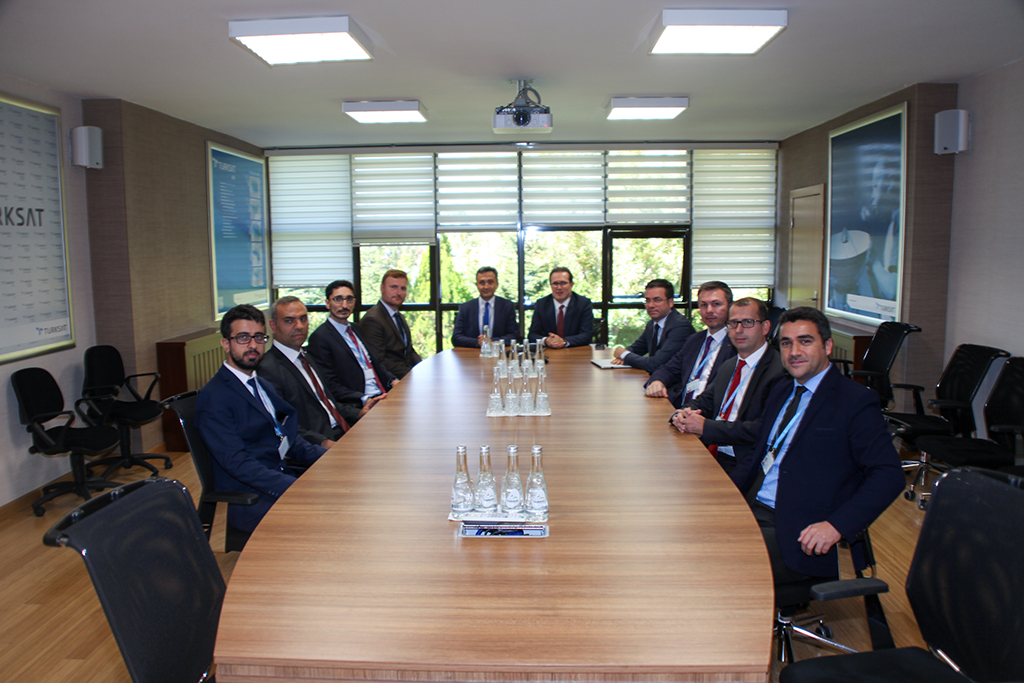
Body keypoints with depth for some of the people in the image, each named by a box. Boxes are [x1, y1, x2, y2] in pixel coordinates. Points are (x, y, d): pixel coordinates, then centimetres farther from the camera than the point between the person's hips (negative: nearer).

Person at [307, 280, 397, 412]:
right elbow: (330, 386, -13)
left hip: (382, 395, 9)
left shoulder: (355, 329, 21)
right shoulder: (319, 338, -6)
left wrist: (393, 381, 5)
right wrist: (364, 400, -25)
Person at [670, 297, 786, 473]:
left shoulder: (781, 372, -12)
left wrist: (706, 427, -19)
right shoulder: (728, 366, 18)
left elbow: (763, 429, -20)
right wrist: (682, 415, -5)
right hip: (710, 454, 8)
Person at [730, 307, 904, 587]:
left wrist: (836, 525, -24)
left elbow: (889, 476, -13)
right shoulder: (780, 393, 17)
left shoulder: (855, 402, -6)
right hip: (753, 510, 7)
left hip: (803, 534, -7)